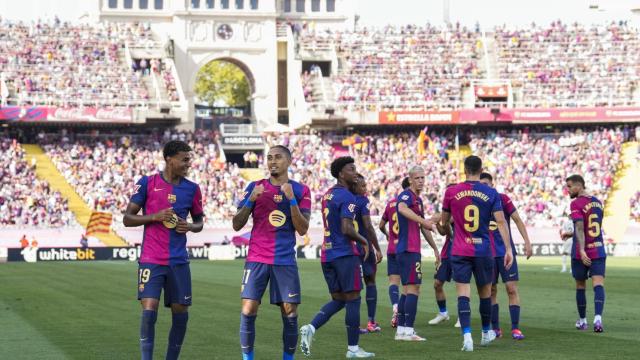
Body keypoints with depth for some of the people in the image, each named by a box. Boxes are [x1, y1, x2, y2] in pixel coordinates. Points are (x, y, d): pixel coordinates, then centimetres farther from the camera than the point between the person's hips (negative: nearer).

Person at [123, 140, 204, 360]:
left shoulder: (192, 188, 7)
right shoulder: (147, 183, -1)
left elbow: (199, 221, 19)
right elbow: (127, 218, 1)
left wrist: (190, 226, -5)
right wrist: (155, 216, -14)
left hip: (179, 261, 4)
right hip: (151, 260, -3)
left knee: (181, 313, 4)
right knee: (149, 311, -13)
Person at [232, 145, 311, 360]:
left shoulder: (301, 190, 5)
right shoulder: (255, 187, 7)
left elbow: (302, 229, -4)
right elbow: (237, 225, 4)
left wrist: (291, 199, -15)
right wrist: (251, 199, -12)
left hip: (286, 261, 0)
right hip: (257, 259, 0)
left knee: (290, 313, -1)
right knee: (248, 310, -9)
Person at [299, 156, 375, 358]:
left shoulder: (327, 195, 15)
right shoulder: (347, 197, -13)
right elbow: (347, 229, -22)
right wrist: (363, 241, -5)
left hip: (327, 254, 8)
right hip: (345, 254, -8)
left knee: (338, 300, 14)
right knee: (352, 299, 0)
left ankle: (310, 328, -5)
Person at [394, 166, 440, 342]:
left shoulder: (418, 200, 20)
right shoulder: (406, 195, -11)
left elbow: (423, 228, 28)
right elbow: (402, 208, -36)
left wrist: (435, 248, 31)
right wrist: (422, 220, -46)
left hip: (412, 249, 10)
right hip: (409, 250, -10)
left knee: (407, 289, 11)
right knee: (413, 289, -10)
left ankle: (401, 330, 14)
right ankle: (408, 331, -11)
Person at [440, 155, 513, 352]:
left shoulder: (451, 192, 0)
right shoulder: (491, 193, -1)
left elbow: (444, 223, 11)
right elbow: (501, 222, -8)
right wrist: (508, 249, -7)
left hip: (459, 252, -1)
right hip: (483, 251, 1)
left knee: (463, 293, -3)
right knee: (485, 292, 16)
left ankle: (467, 334, -19)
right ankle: (486, 333, 32)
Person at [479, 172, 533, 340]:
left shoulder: (502, 199, -2)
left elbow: (518, 220, -1)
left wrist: (527, 242, -6)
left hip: (506, 251, -2)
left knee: (512, 289, -7)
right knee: (491, 291, 5)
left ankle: (515, 328, -4)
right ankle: (495, 328, 13)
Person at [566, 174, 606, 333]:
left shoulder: (576, 204, -9)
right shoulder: (598, 202, 13)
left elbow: (580, 227, -21)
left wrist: (582, 250, -28)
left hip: (581, 254, -4)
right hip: (599, 251, 4)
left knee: (580, 287, 11)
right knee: (598, 284, -7)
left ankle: (582, 321, 23)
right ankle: (598, 318, -26)